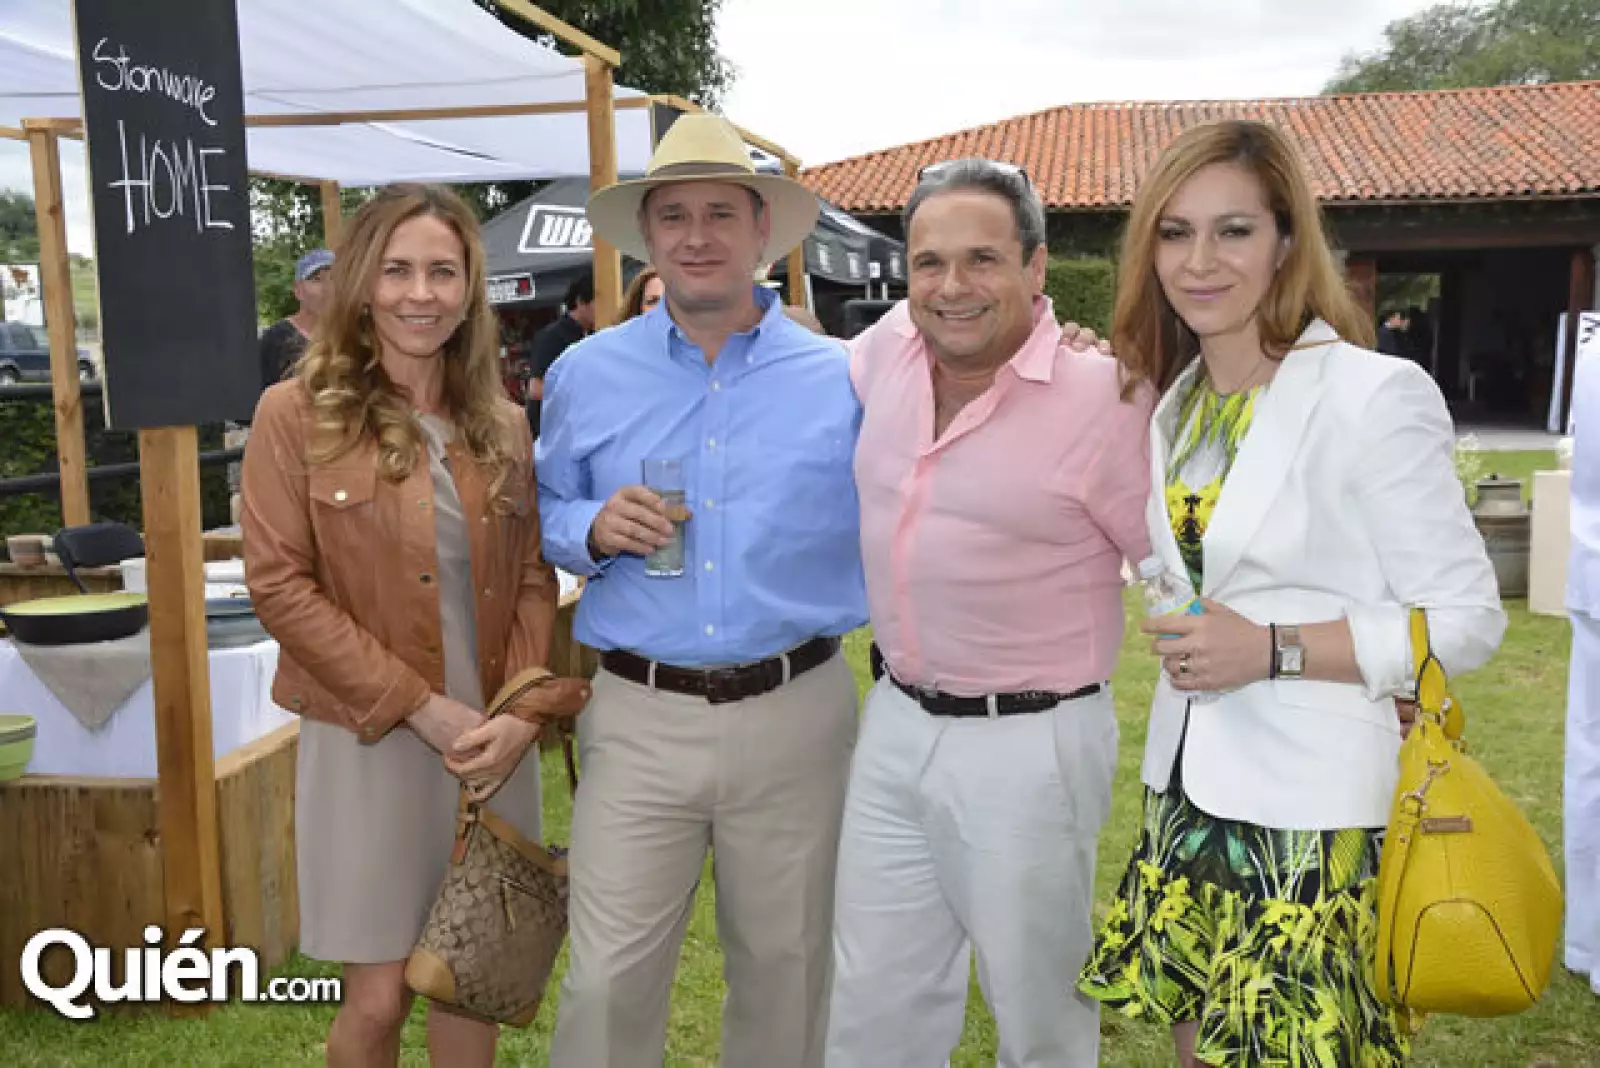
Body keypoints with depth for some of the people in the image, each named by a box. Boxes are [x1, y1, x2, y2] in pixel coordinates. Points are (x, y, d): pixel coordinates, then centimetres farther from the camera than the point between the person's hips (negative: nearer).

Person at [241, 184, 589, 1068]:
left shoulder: (501, 423, 6)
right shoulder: (297, 412, -6)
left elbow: (534, 579, 6)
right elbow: (280, 586, -10)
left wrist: (526, 710, -9)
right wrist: (422, 706, -14)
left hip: (493, 741, 4)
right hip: (369, 741, -3)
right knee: (378, 995, 5)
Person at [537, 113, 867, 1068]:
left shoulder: (842, 382, 0)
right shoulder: (586, 374, 4)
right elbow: (543, 513, 12)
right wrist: (591, 529, -8)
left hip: (796, 715, 0)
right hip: (639, 719, 0)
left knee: (786, 969, 15)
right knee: (609, 981, 4)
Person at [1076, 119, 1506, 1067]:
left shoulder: (1376, 396, -14)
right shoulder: (1178, 402, 7)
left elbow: (1467, 622, -12)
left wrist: (1274, 651, -19)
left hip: (1314, 816, -6)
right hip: (1190, 794, 7)